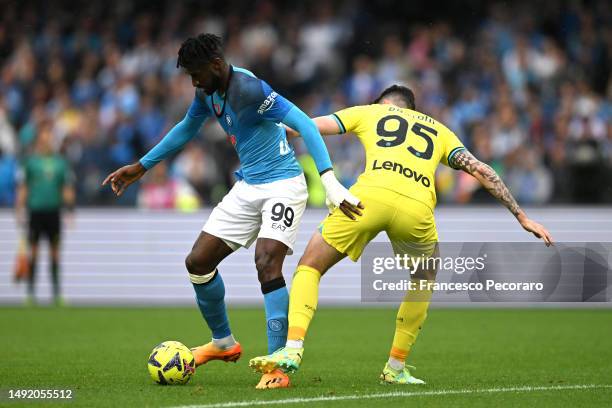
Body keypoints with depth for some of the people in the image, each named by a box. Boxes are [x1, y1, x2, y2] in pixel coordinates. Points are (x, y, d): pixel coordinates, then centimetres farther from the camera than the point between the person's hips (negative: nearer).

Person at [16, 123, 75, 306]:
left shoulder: (60, 162, 10)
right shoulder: (30, 160, 1)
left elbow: (67, 188, 13)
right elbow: (22, 188, 1)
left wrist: (70, 209, 7)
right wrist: (20, 210, -4)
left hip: (54, 211, 3)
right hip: (35, 211, -3)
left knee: (55, 252, 3)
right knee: (33, 251, -2)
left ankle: (56, 292, 6)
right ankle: (30, 292, 3)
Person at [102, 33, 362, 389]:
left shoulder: (249, 89, -23)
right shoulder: (207, 93, 3)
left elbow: (304, 124, -29)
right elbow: (186, 130, 23)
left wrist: (330, 181, -38)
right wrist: (141, 167, 28)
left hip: (282, 186, -9)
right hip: (247, 188, 9)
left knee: (267, 266, -25)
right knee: (198, 262, 5)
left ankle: (278, 367, -19)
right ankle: (224, 343, 27)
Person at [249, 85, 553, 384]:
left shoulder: (370, 112, 29)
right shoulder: (438, 130, 34)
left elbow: (310, 126, 21)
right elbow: (481, 171, 28)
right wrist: (522, 217, 32)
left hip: (371, 195, -2)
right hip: (417, 208, 2)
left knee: (309, 267, 13)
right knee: (424, 280, 31)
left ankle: (292, 349, -7)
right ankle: (396, 368, 27)